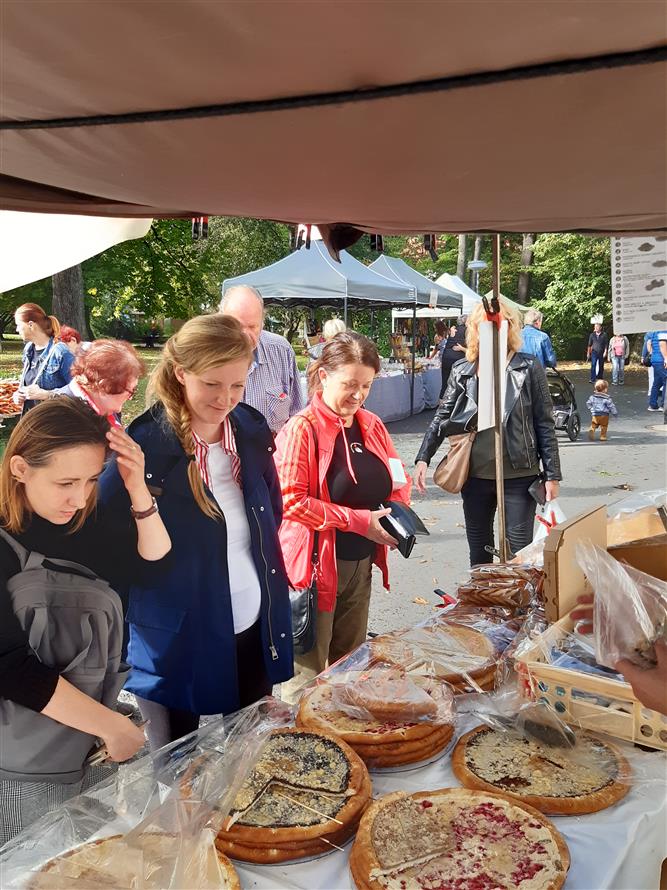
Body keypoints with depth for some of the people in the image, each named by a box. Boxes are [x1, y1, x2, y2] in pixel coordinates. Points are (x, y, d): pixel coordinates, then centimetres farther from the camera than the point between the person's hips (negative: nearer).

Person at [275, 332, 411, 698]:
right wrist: (358, 520, -21)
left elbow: (396, 480, 18)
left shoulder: (371, 425, 7)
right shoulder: (302, 429, -14)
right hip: (317, 564, -7)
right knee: (308, 672, 4)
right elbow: (290, 501, -20)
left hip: (361, 562, 7)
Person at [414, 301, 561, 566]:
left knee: (519, 552, 3)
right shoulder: (462, 371, 4)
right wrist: (424, 457, -4)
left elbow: (544, 423, -2)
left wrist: (552, 474, -5)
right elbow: (443, 416, 6)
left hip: (518, 475, -2)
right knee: (478, 553, 15)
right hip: (475, 475, 3)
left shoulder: (528, 368, -2)